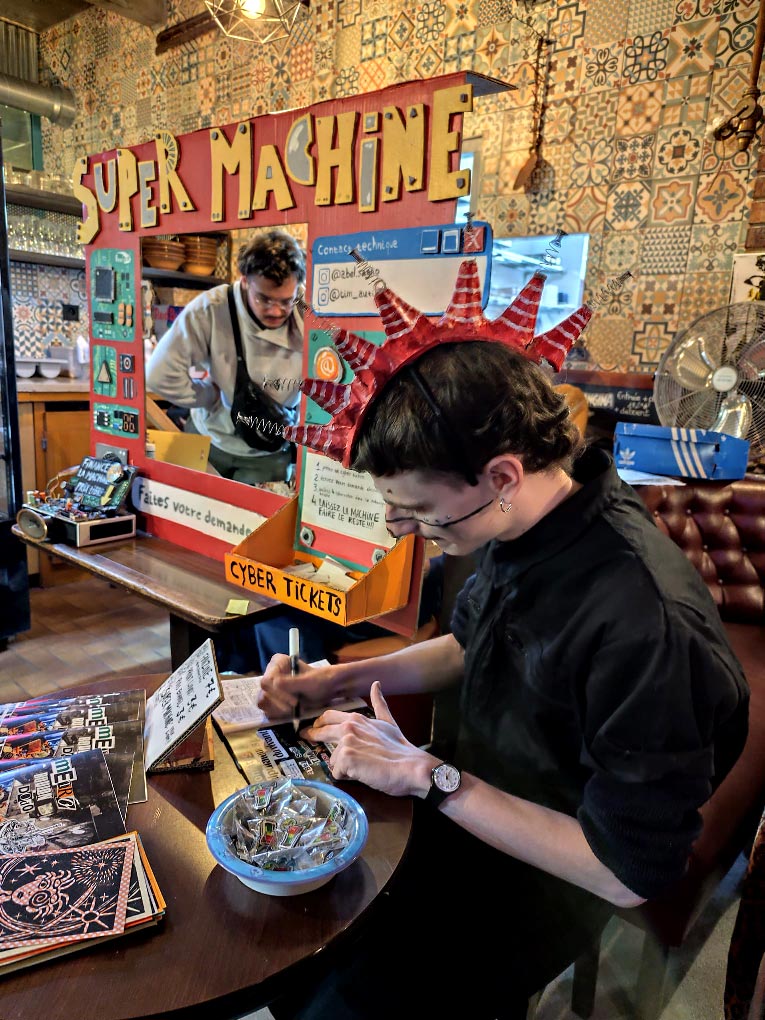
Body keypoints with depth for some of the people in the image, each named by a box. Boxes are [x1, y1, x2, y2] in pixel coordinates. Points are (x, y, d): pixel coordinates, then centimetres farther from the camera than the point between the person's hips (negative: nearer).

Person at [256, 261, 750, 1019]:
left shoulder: (647, 627, -35)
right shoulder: (520, 529, -12)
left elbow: (629, 873, -25)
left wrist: (429, 778, -24)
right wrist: (336, 680, -4)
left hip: (542, 884, -6)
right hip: (464, 806, 7)